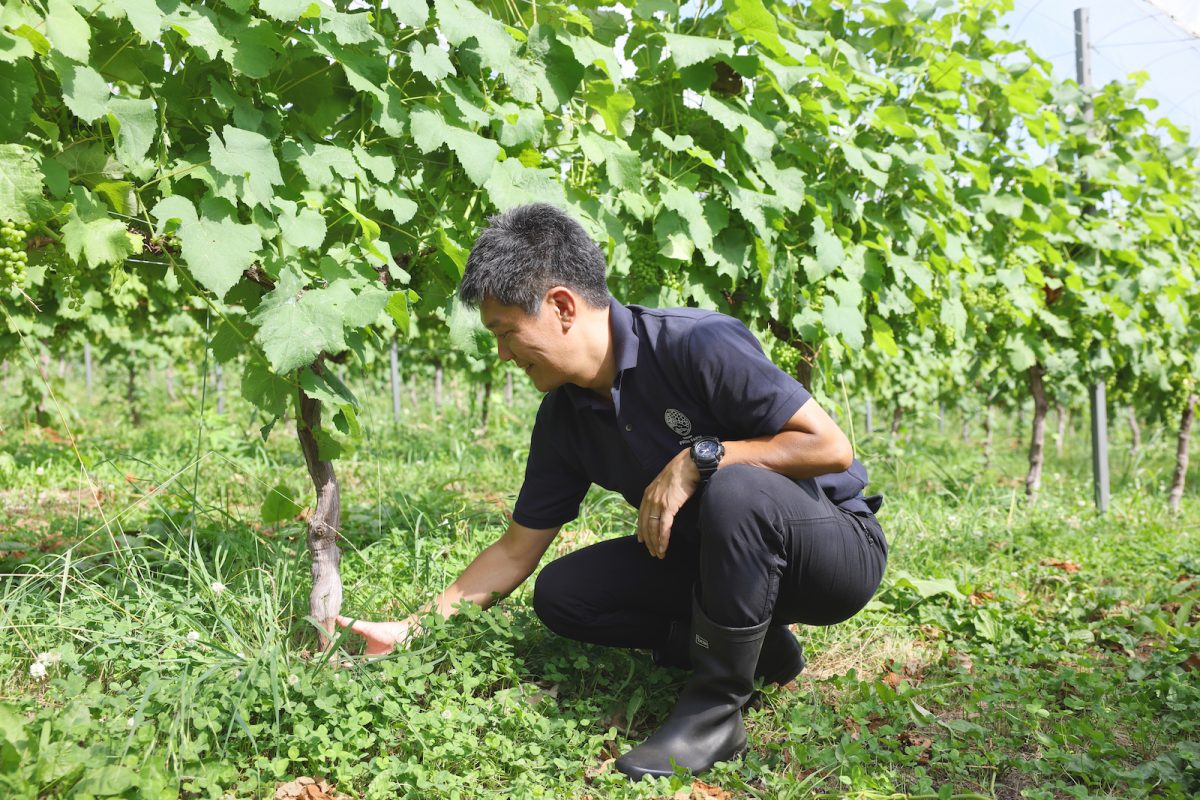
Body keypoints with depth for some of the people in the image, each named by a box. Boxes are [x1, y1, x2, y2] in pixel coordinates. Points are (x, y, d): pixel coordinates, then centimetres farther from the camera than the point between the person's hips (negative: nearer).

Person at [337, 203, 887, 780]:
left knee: (733, 488, -38)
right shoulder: (565, 417, -2)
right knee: (562, 594, -6)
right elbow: (516, 552, 4)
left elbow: (830, 446, -24)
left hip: (837, 550, -6)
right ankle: (754, 649, 3)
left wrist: (700, 456, -28)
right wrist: (409, 630, 1)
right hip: (712, 558, 7)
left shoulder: (698, 345, -24)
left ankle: (716, 710, -19)